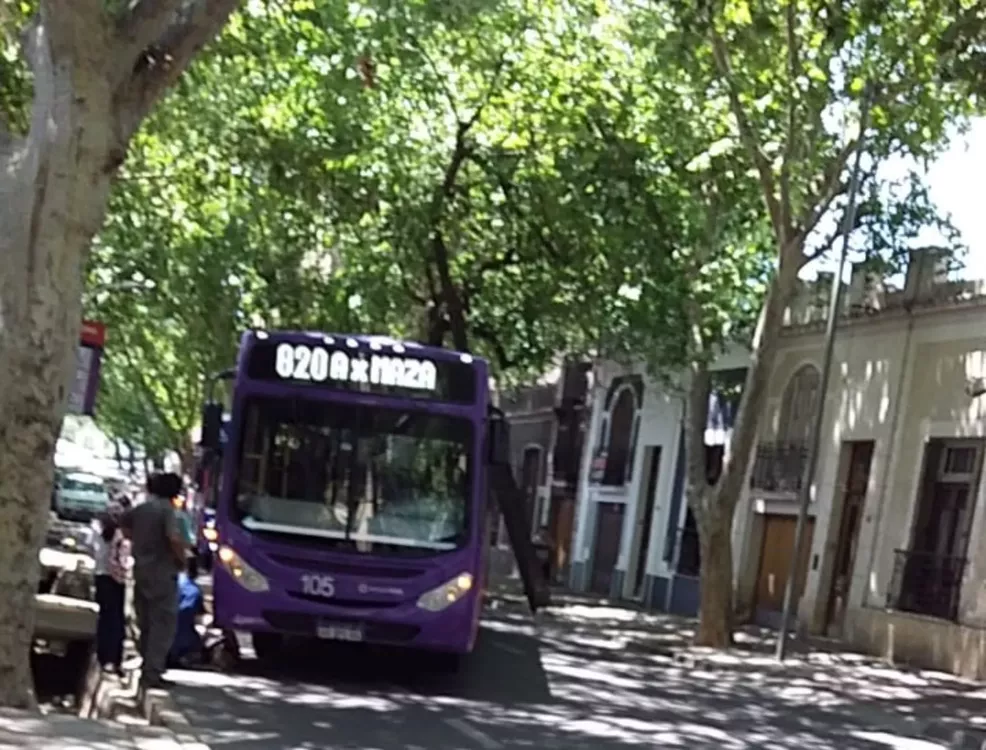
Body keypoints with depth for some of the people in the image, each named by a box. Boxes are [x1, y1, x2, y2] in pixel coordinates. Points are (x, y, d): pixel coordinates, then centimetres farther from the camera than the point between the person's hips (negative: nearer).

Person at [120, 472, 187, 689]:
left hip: (141, 571, 7)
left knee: (145, 623, 15)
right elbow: (174, 539, -25)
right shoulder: (166, 509, -13)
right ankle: (152, 673, -10)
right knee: (163, 623, -4)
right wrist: (181, 559, -9)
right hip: (162, 573, -7)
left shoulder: (140, 509, 10)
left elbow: (124, 524, 29)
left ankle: (147, 668, 20)